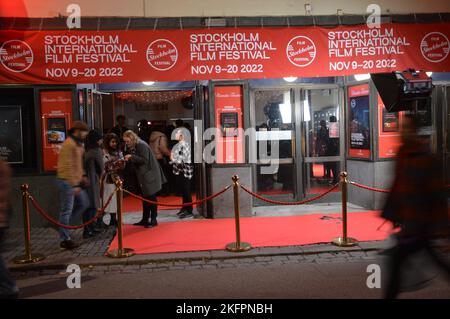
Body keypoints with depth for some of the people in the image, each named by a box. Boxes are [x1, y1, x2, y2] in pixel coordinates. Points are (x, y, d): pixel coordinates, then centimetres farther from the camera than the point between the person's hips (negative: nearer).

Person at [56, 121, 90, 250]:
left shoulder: (77, 144, 14)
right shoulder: (69, 144, -17)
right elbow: (68, 166, -21)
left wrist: (82, 175, 12)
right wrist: (74, 185, -22)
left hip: (75, 181, 10)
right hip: (67, 182, -10)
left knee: (84, 204, 13)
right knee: (67, 210, -3)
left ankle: (63, 223, 23)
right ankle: (65, 240, 5)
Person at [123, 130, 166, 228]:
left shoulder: (141, 145, -17)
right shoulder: (132, 147, 9)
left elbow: (145, 160, -21)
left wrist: (132, 157, -22)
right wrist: (128, 159, -4)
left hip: (149, 175, -9)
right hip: (143, 176, 9)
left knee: (151, 197, -2)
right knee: (145, 197, 13)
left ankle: (153, 220, 6)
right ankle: (145, 220, 21)